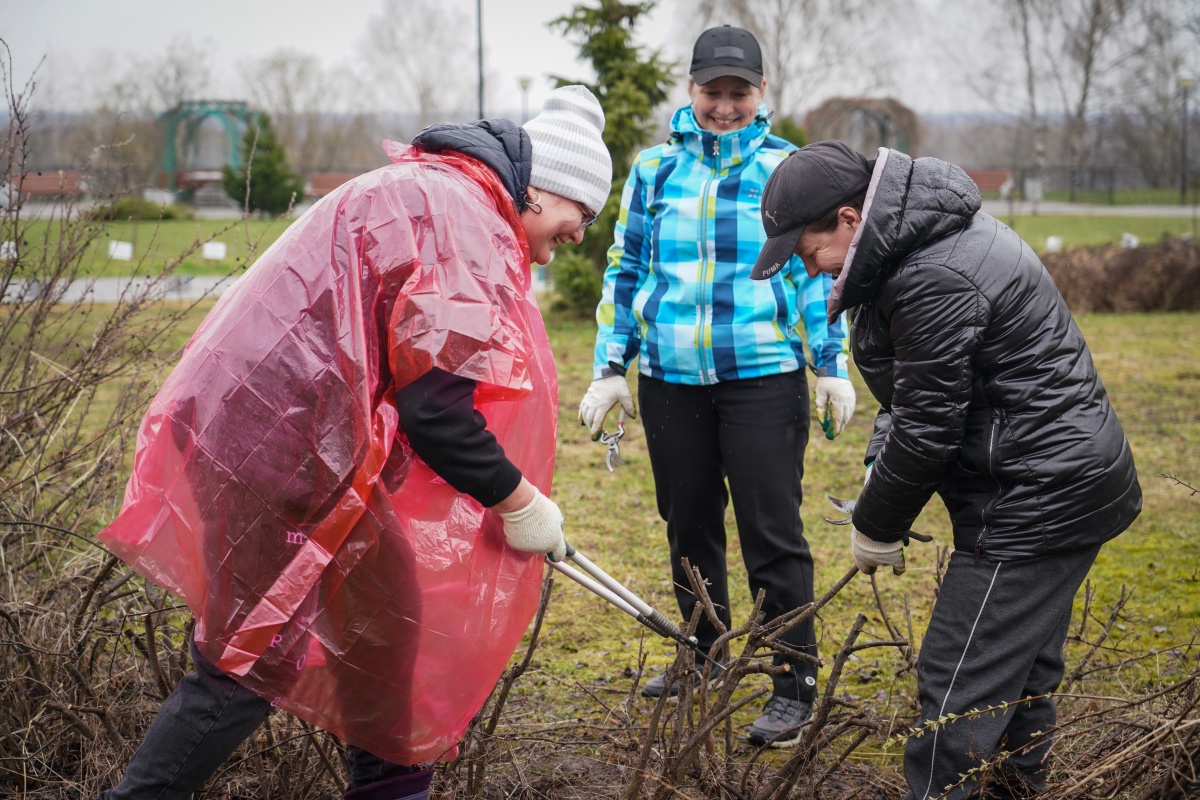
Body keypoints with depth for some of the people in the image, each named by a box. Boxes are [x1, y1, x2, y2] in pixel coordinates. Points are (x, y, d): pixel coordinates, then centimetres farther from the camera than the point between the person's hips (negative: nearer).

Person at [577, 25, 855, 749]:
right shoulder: (654, 168, 9)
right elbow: (625, 272, 13)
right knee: (688, 525, 14)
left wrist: (833, 365, 0)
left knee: (772, 531, -5)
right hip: (670, 382, 4)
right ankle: (703, 656, 32)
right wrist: (609, 368, 8)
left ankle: (796, 683, 4)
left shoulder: (788, 169, 2)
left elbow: (819, 271, 5)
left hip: (763, 378, -3)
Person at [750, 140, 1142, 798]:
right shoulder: (924, 235, 8)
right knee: (1023, 671, 22)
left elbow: (928, 431, -20)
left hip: (1038, 497, -11)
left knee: (958, 685, -7)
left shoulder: (934, 281, -25)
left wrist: (876, 528, -6)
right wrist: (881, 462, 5)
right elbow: (916, 396, 18)